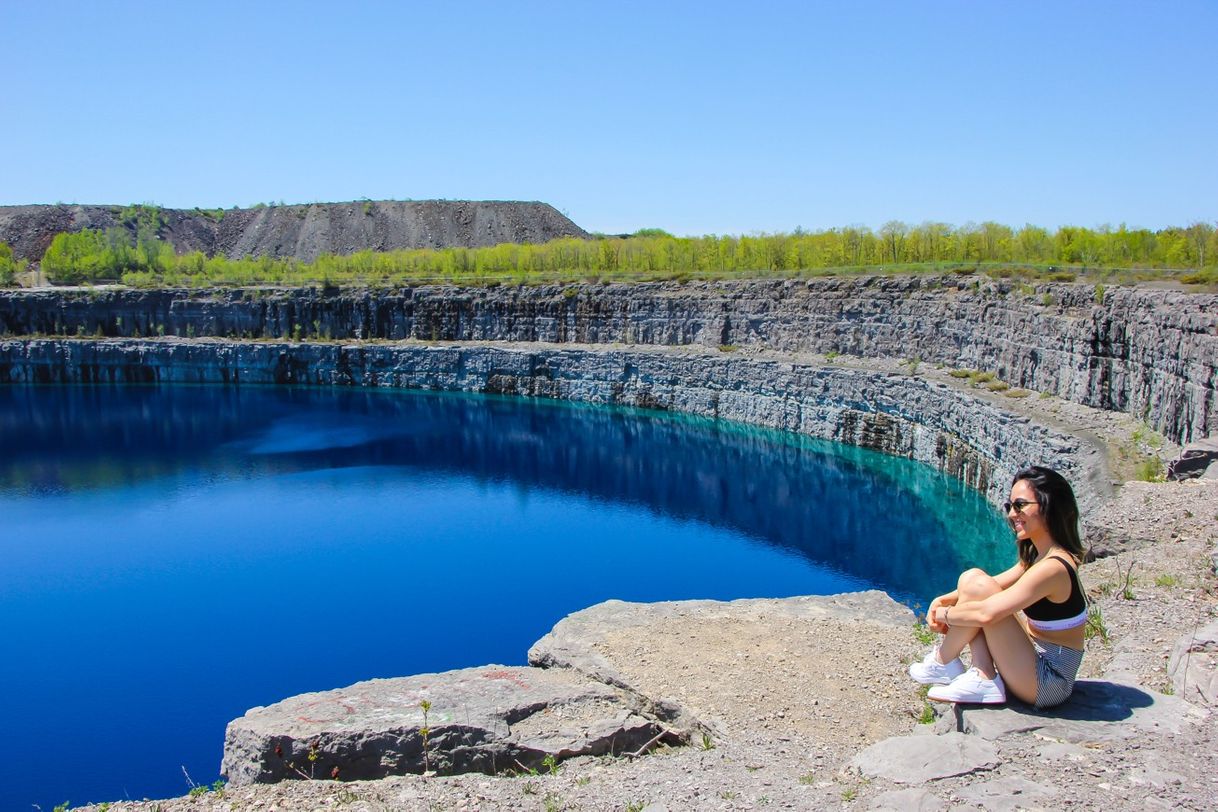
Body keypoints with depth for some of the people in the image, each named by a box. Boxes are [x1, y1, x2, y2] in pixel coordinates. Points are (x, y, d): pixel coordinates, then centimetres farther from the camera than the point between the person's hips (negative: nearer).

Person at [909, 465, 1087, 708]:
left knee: (978, 585, -21)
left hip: (1046, 684, -10)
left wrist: (942, 614, -11)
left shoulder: (1052, 567, -24)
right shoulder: (1038, 555, 7)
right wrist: (943, 601, -1)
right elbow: (997, 584, 15)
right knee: (971, 578, 3)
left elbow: (986, 613, -31)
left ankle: (944, 663, 0)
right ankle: (984, 680, -5)